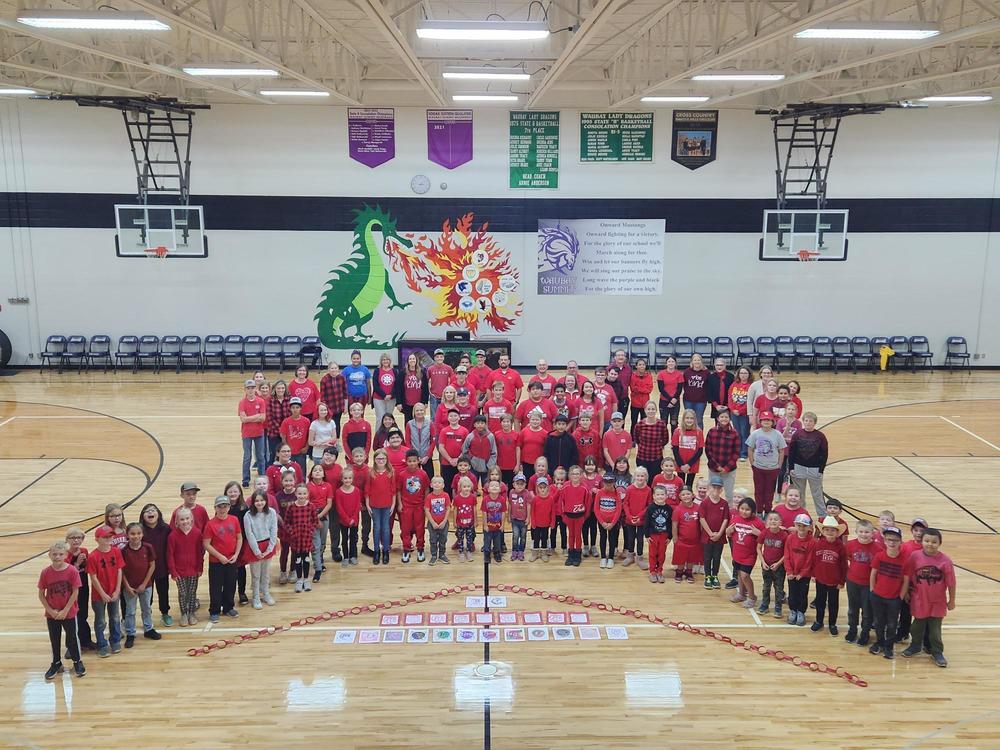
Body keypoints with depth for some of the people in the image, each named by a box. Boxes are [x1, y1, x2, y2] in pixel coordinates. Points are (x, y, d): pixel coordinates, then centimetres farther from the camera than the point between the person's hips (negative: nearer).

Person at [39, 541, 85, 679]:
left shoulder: (72, 571, -16)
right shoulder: (45, 573, -10)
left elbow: (75, 592, -12)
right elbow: (41, 594, -3)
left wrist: (65, 611, -12)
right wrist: (51, 611, -9)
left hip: (69, 612, -2)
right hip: (52, 614, 2)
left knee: (72, 638, 10)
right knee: (54, 640, 15)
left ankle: (77, 662, 27)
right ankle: (56, 664, 32)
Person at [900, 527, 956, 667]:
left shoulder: (945, 561, -17)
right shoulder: (915, 557, -15)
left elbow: (951, 583, -8)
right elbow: (907, 577, -5)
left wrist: (951, 601, -1)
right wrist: (904, 593, 1)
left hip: (937, 602, -1)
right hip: (919, 600, 1)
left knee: (935, 629, 10)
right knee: (918, 625, 19)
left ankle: (937, 653, 29)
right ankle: (915, 646, 40)